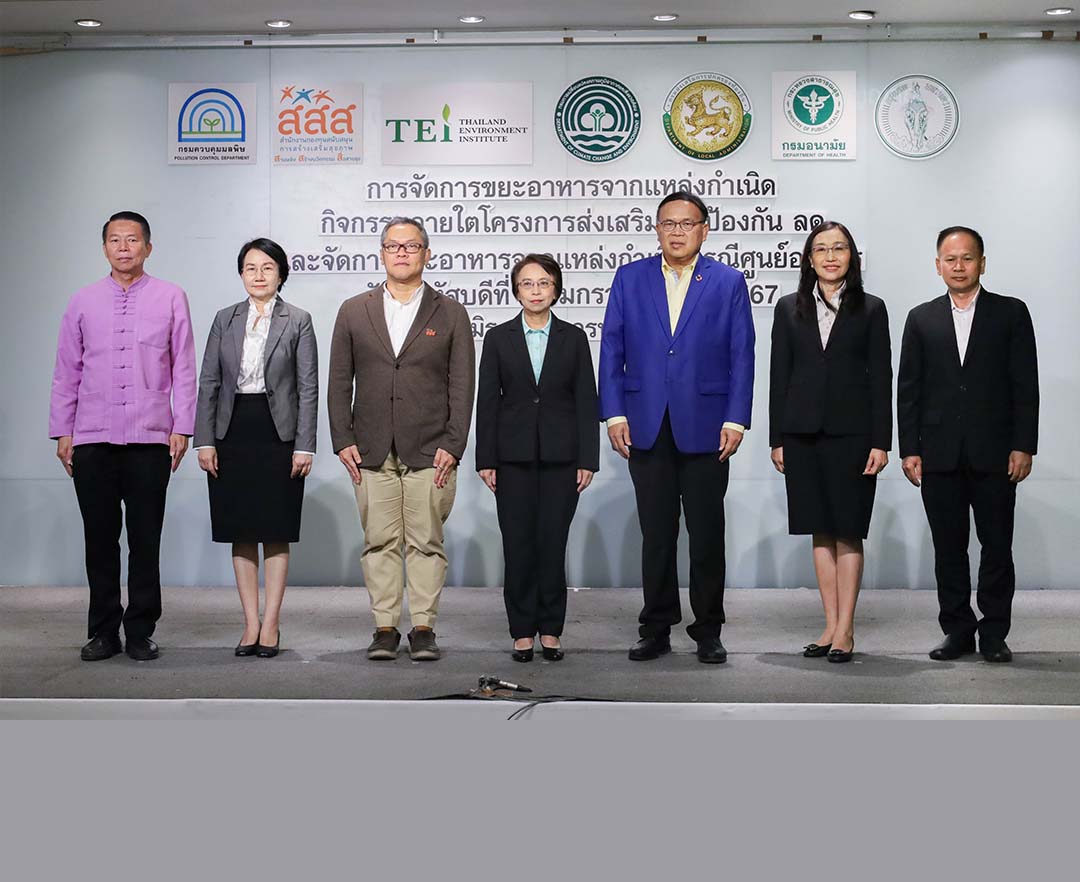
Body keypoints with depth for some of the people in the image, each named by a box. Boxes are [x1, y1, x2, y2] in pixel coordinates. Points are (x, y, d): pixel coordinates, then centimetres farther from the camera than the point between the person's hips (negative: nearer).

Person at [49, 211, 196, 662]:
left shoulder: (171, 298, 5)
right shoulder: (83, 302, 10)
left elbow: (183, 368, 4)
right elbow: (66, 372, 12)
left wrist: (182, 427, -2)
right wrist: (61, 431, 7)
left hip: (150, 438, -2)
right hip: (92, 439, 2)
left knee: (145, 540, 2)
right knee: (100, 539, 6)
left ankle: (141, 632, 11)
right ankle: (103, 631, 14)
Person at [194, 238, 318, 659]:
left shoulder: (298, 321, 1)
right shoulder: (224, 320, 8)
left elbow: (308, 388, -2)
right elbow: (209, 383, 7)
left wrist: (304, 446, -9)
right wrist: (204, 440, -1)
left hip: (277, 434, -3)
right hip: (233, 434, 3)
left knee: (276, 533, 2)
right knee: (241, 533, 6)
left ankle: (270, 624, 9)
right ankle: (251, 623, 12)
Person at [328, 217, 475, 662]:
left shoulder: (450, 313, 7)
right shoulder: (353, 311, 11)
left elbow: (462, 386, 3)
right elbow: (340, 382, 10)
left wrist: (452, 445, -6)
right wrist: (343, 440, 1)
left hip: (429, 453, -1)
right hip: (372, 453, 1)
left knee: (426, 542, 0)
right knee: (379, 542, 3)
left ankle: (423, 628, 7)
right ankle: (385, 628, 10)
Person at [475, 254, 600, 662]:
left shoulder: (573, 338, 5)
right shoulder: (498, 338, 5)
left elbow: (586, 401, 3)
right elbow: (487, 402, 4)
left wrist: (588, 459, -3)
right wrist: (485, 460, -2)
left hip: (560, 456, 0)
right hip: (514, 456, 0)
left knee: (554, 542, 1)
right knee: (518, 544, 1)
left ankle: (551, 630, 10)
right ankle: (522, 631, 10)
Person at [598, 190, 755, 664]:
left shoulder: (728, 282, 5)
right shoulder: (630, 279, 8)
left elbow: (741, 356, 2)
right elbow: (612, 349, 6)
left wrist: (735, 420, -6)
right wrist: (614, 414, -3)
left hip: (705, 427, -1)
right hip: (647, 427, 1)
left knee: (707, 534, 5)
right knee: (656, 535, 6)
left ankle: (708, 632, 14)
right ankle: (656, 630, 15)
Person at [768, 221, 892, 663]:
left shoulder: (870, 309, 4)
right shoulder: (789, 309, 9)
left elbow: (881, 377, 1)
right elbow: (779, 375, 8)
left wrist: (881, 441, -6)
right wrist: (777, 439, 3)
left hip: (851, 432, -2)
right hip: (803, 433, 2)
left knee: (848, 531, -1)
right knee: (821, 532, 6)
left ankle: (845, 629, 4)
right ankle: (831, 625, 12)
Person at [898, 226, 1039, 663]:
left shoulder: (1011, 313, 6)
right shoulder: (921, 319, 11)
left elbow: (1025, 385, 1)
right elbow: (908, 389, 8)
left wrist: (1023, 446, -6)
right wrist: (909, 449, 1)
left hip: (994, 454, -2)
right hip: (940, 455, 2)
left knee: (997, 545, 1)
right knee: (948, 546, 6)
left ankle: (994, 633, 11)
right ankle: (957, 630, 15)